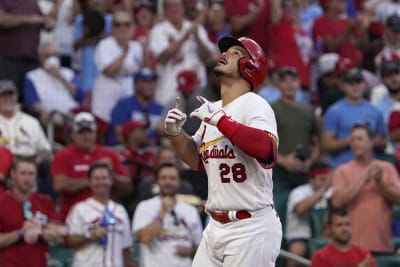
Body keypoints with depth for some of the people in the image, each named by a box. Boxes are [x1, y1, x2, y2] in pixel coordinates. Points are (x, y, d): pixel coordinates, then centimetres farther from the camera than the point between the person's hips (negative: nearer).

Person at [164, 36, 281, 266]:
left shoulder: (255, 105, -11)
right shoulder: (212, 109, 13)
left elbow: (267, 150, -30)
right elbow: (198, 160, 23)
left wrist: (219, 119, -28)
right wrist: (176, 132, 5)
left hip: (251, 229, -8)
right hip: (216, 227, 8)